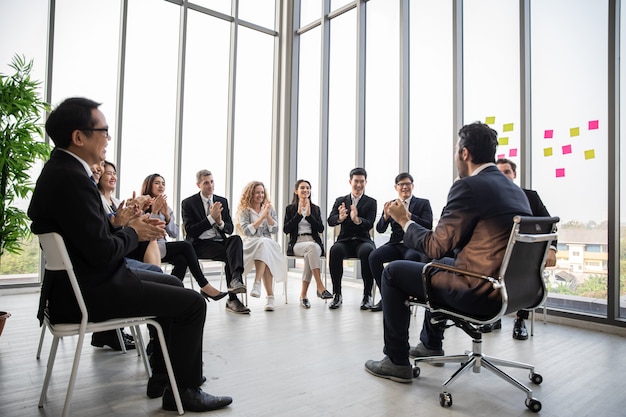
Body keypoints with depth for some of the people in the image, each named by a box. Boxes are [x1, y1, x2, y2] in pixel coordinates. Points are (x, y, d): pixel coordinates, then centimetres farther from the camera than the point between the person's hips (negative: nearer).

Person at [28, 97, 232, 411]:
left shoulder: (61, 169, 9)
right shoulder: (72, 178, -24)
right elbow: (103, 252, -26)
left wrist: (124, 223, 0)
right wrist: (133, 232, -7)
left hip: (83, 280, 11)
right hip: (90, 292, -11)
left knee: (173, 287, 22)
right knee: (193, 303, -8)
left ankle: (162, 374, 28)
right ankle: (184, 390, 10)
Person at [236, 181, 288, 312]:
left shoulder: (269, 209, 18)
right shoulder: (244, 210, 9)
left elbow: (274, 230, 7)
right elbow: (247, 231, -6)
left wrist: (268, 215, -6)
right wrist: (262, 216, -11)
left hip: (268, 244, 2)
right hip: (250, 245, -2)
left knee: (264, 244, -35)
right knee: (264, 243, -36)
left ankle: (257, 284, -46)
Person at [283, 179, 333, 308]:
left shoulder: (315, 209, 19)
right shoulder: (290, 209, 14)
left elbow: (321, 229, 6)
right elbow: (286, 229, 0)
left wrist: (309, 215, -5)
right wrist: (299, 213, -5)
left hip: (314, 243, 2)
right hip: (297, 244, -1)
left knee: (309, 255, -36)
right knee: (312, 247, -37)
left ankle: (303, 294, -29)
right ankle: (320, 287, -41)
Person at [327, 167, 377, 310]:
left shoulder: (371, 202, 9)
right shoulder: (340, 201, 12)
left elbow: (370, 224, -7)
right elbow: (330, 221, -2)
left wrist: (357, 219, -30)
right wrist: (340, 218, -27)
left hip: (363, 240, -1)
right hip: (345, 241, 1)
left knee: (368, 251, -35)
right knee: (335, 250, -33)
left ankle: (367, 295, -21)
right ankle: (337, 295, -19)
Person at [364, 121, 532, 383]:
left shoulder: (468, 186, -17)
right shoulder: (515, 189, 10)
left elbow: (436, 247, -16)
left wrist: (404, 221, -1)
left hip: (479, 294, -9)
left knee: (393, 272, 4)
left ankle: (397, 361, 14)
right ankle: (431, 345, 43)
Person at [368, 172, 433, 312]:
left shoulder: (423, 203, 8)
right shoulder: (391, 204, 15)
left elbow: (428, 226, -8)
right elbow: (380, 229, 7)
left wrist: (408, 215, -22)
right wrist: (386, 215, -14)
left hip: (415, 245, -3)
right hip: (395, 244, 3)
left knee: (411, 257, -37)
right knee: (374, 256, -24)